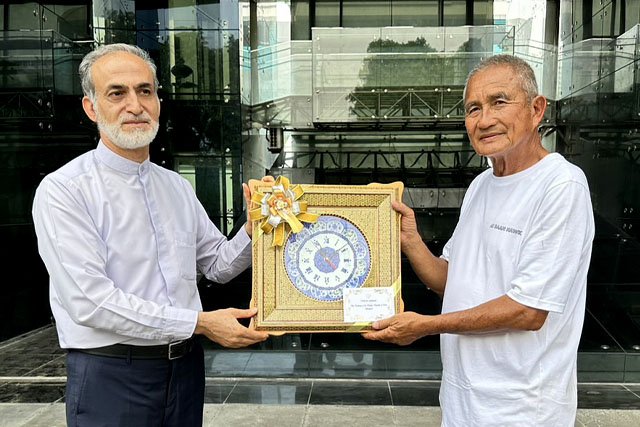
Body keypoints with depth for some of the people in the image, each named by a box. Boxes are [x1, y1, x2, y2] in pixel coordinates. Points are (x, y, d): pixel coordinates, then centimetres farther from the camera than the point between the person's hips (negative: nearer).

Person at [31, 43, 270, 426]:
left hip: (185, 366, 6)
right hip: (111, 375, -5)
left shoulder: (178, 187, 8)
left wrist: (255, 227, -8)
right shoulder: (63, 190, -12)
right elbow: (90, 301, -21)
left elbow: (219, 264, 11)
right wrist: (199, 322, -20)